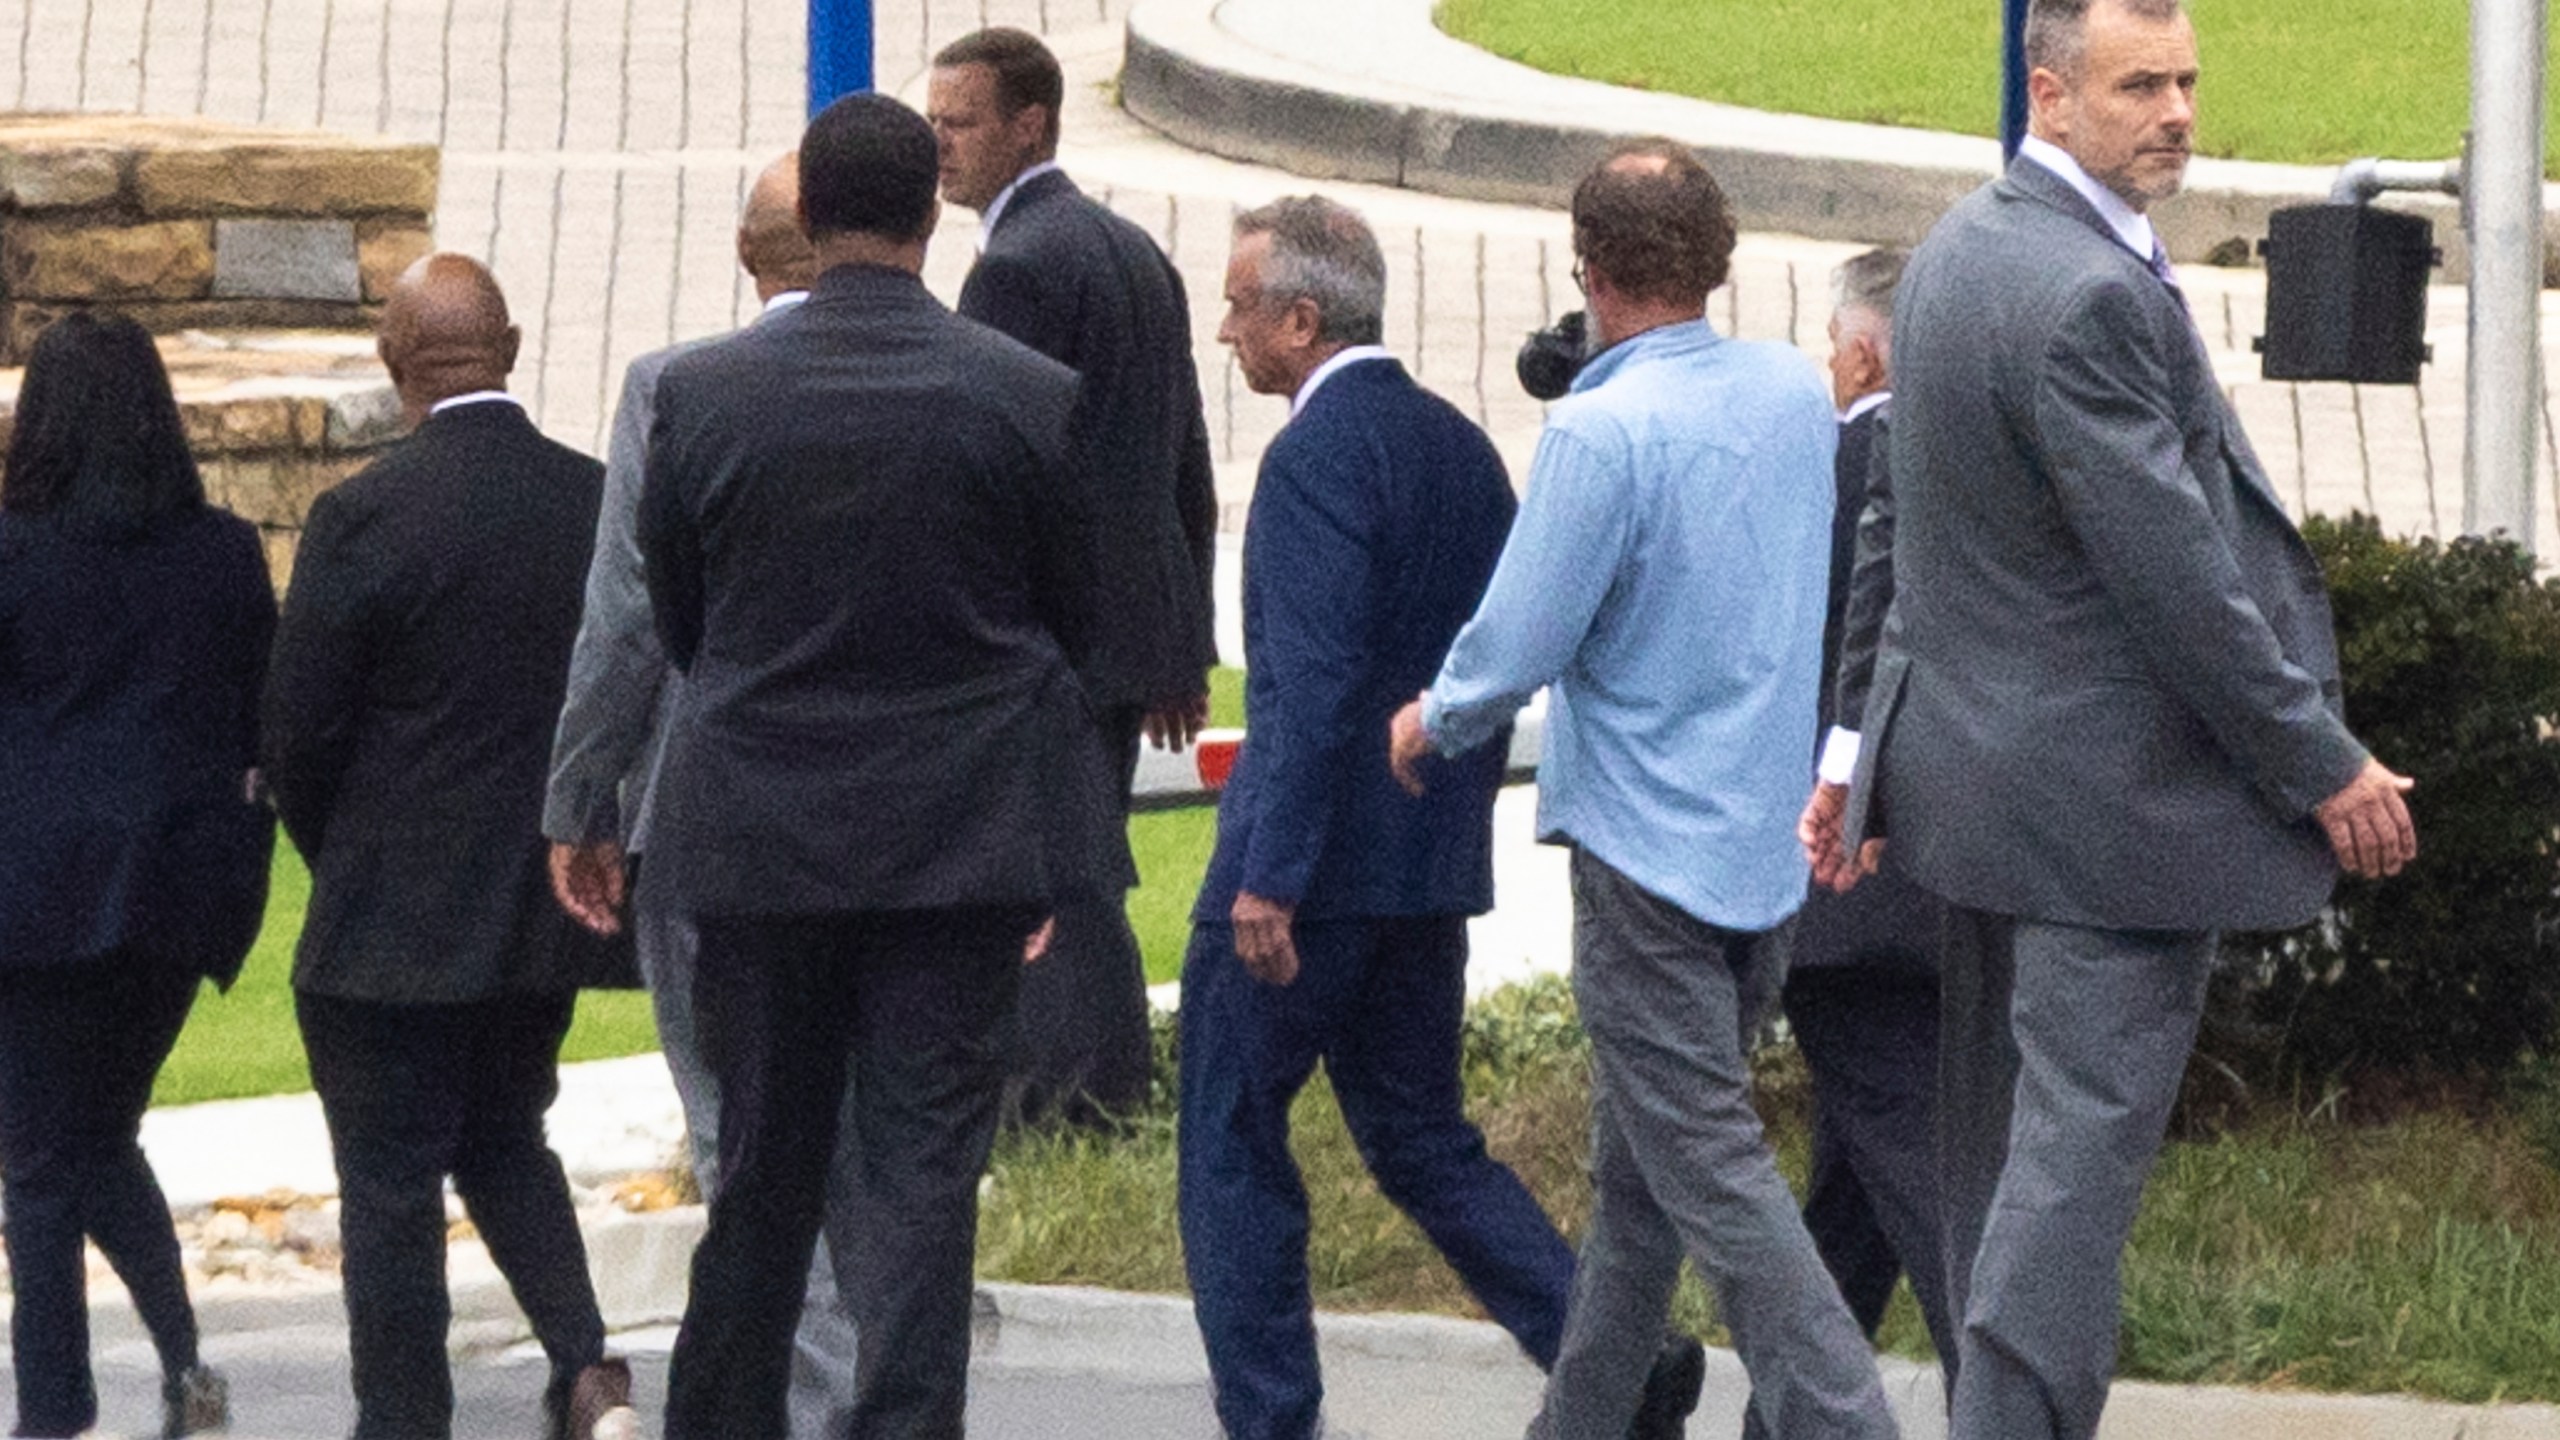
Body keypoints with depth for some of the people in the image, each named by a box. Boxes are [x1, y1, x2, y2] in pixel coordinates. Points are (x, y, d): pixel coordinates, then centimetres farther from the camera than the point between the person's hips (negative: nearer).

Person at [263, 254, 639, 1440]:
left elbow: (298, 732, -10)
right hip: (549, 914, 5)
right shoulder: (607, 504, -3)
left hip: (396, 926, -5)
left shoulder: (364, 517, -16)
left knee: (390, 1179, 6)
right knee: (503, 1140, 22)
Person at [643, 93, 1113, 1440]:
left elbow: (674, 620, 5)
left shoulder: (700, 392, -6)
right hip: (962, 825, -1)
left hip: (759, 827, 1)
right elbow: (1074, 612, 5)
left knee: (760, 1168, 13)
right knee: (923, 1166, -1)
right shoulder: (1029, 394, -7)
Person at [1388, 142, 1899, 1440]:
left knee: (1709, 1165, -6)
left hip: (1649, 843, -8)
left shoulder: (1603, 432, -20)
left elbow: (1517, 643, -18)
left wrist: (1434, 724, 3)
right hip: (1767, 835, 8)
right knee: (1637, 1161, 18)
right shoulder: (1794, 395, 2)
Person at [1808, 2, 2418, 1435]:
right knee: (2080, 1149, -7)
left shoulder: (1955, 252, 9)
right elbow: (2173, 575, -22)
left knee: (1996, 1144, 16)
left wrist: (1861, 747, 20)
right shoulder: (2089, 296, -22)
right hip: (2111, 794, -10)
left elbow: (1913, 534, 16)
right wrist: (2324, 767, -13)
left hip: (1977, 765, 10)